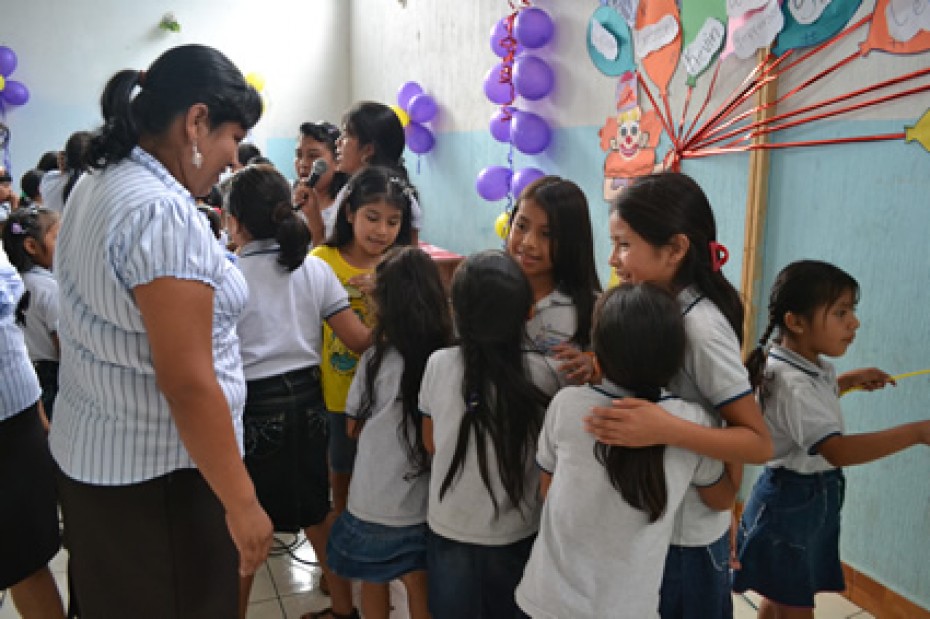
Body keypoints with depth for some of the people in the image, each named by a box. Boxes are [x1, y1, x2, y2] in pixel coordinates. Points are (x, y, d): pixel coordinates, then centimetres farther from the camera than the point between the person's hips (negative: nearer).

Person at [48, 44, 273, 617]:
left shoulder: (95, 187, 6)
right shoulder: (165, 212, -24)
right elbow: (188, 384, -26)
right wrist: (242, 502, -18)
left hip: (92, 455, 9)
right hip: (158, 475, -9)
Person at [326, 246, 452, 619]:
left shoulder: (374, 360, -15)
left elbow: (354, 428, -1)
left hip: (373, 501, -2)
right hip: (424, 503, 2)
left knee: (373, 584, 20)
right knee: (420, 588, 18)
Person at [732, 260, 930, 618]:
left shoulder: (811, 366, 4)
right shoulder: (792, 382, -28)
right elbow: (837, 450, -37)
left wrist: (850, 380, 12)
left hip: (814, 498, 9)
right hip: (792, 502, -9)